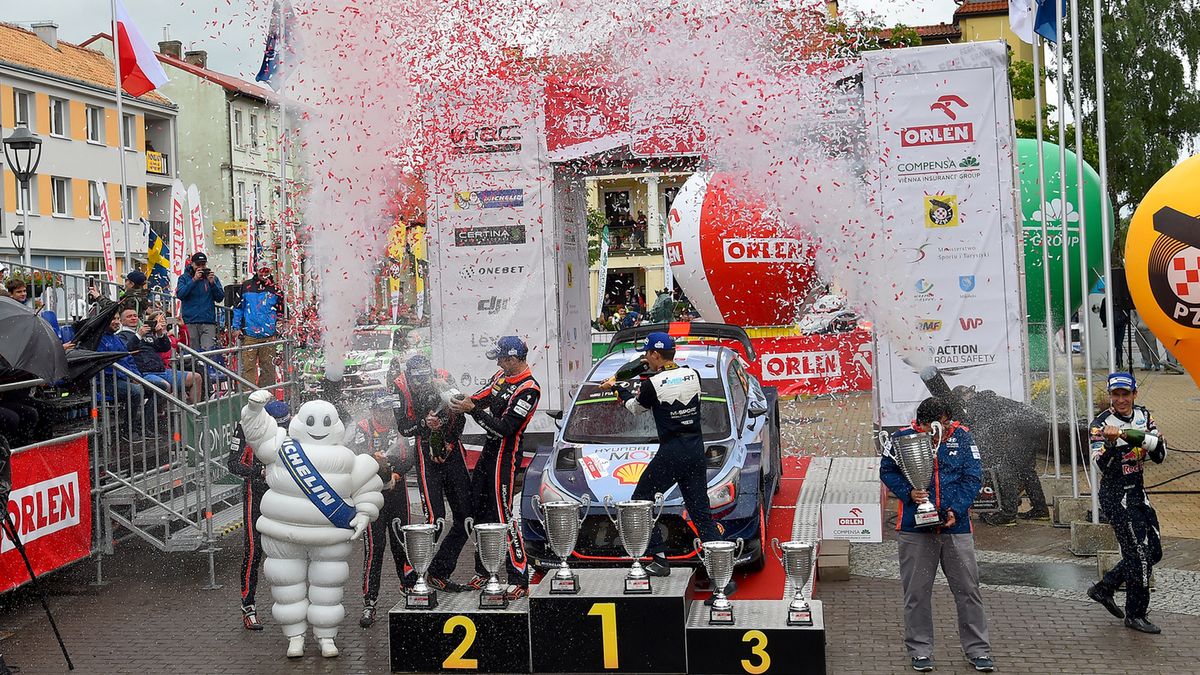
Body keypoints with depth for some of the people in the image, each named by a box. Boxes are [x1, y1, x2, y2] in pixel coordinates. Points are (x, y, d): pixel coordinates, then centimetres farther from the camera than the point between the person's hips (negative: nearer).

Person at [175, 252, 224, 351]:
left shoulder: (213, 277, 12)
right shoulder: (184, 278, 8)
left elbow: (220, 297, 4)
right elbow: (180, 294, -8)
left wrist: (212, 283, -10)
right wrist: (194, 280, -14)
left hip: (208, 322, 0)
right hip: (189, 322, 0)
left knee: (209, 350, -14)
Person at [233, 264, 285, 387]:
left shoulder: (275, 290, 8)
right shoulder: (246, 286, 7)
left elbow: (280, 313, 12)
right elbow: (238, 308, 12)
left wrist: (276, 332, 4)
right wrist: (236, 327, 5)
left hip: (268, 336, 1)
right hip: (249, 335, -1)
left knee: (268, 367, 4)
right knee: (248, 366, -3)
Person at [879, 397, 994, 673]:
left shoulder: (961, 436, 0)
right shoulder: (903, 438, -2)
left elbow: (973, 476, 0)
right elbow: (887, 471, 5)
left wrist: (957, 510, -11)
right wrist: (909, 492, -12)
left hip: (956, 526, 1)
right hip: (915, 528, -1)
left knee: (968, 589, 6)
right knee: (917, 592, 5)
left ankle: (977, 650, 19)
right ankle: (920, 651, 18)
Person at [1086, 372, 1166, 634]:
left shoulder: (1143, 416, 5)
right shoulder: (1101, 424, -13)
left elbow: (1160, 454, -3)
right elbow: (1102, 466, -22)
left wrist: (1137, 436, -20)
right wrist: (1112, 443, -38)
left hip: (1138, 492, 7)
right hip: (1116, 496, -7)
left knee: (1153, 551, 12)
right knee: (1139, 553, -7)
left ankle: (1104, 588, 25)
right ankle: (1135, 615, 6)